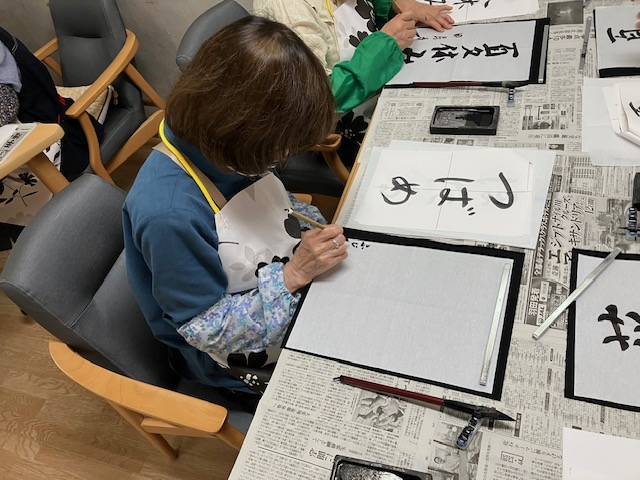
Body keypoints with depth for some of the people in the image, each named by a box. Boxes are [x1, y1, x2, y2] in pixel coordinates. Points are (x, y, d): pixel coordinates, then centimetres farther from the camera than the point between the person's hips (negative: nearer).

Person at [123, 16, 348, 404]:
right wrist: (293, 275, -31)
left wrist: (320, 234, -12)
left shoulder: (224, 150, -15)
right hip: (254, 363, -6)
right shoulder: (170, 215, -37)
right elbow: (210, 331, -25)